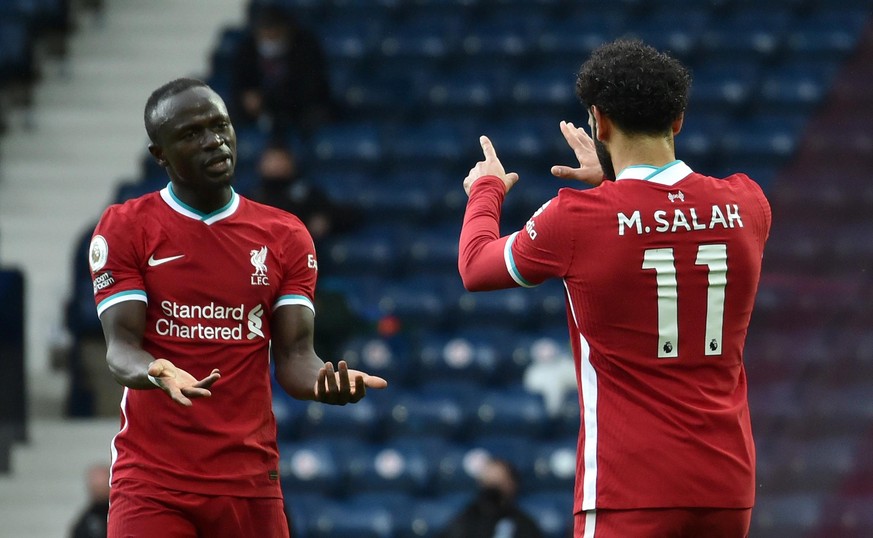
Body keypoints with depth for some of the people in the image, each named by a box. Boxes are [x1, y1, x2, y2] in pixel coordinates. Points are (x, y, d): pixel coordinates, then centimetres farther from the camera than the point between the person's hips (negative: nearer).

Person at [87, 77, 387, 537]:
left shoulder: (285, 237, 9)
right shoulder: (125, 228, 1)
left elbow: (294, 357, 3)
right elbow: (120, 347, -8)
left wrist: (326, 380, -20)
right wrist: (156, 374, -31)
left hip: (251, 481, 2)